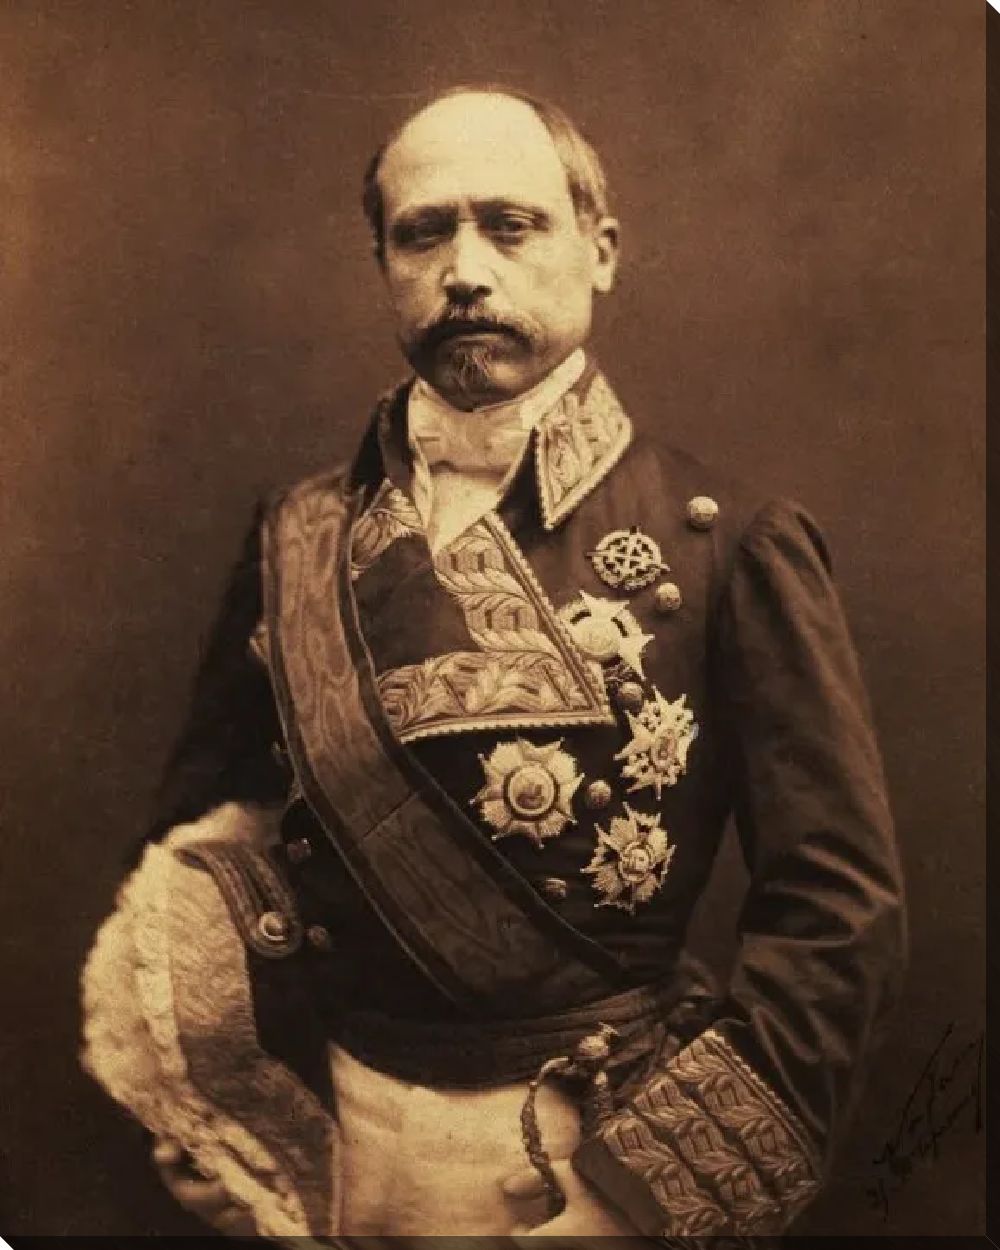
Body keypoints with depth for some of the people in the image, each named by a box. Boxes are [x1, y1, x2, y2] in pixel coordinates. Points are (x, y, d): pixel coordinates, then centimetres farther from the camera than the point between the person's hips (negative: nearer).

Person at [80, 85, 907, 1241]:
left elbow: (839, 909, -12)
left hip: (589, 1155, -3)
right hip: (330, 1148, 3)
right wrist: (229, 1153, -3)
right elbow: (203, 832, 5)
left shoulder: (727, 544, -13)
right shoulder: (300, 538, -2)